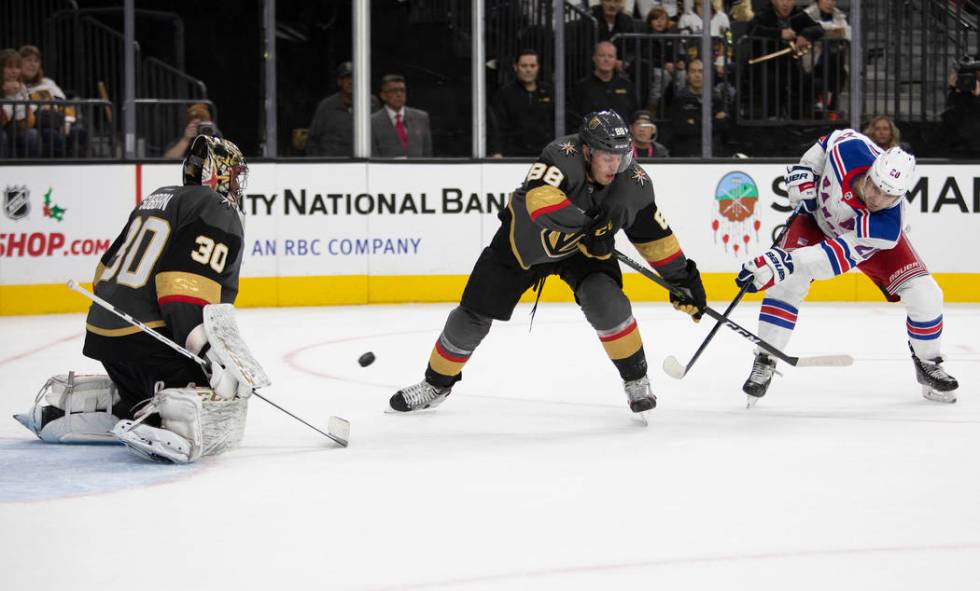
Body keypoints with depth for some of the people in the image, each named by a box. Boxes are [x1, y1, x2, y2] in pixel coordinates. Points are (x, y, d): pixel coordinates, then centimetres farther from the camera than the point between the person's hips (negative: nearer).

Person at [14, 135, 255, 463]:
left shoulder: (159, 198, 21)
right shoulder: (221, 214, -7)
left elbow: (110, 267, 23)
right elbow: (187, 291, -21)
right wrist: (213, 353, -26)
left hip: (102, 330, 9)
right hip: (146, 342, -9)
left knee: (145, 401, 29)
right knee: (221, 411, -12)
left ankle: (61, 400, 19)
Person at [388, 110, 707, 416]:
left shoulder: (633, 182, -21)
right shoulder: (565, 155, -35)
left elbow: (653, 233, -6)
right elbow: (538, 196, -52)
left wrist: (682, 275, -5)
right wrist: (584, 226, -57)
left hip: (582, 248, 2)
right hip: (524, 238, -2)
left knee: (606, 302, -26)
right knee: (474, 315, 4)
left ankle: (637, 381, -6)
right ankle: (437, 383, 29)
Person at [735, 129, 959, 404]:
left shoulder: (888, 227, -42)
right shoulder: (850, 148, -37)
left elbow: (840, 254, -48)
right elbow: (827, 142, -10)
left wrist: (784, 262, -58)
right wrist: (803, 172, -18)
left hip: (867, 237, -1)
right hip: (818, 219, 1)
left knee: (925, 295, -13)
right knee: (786, 283, -22)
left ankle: (928, 364, 15)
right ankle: (764, 362, -7)